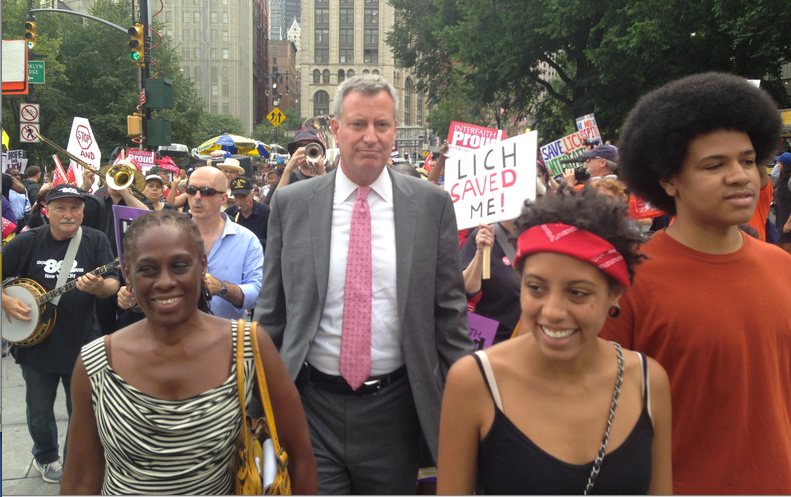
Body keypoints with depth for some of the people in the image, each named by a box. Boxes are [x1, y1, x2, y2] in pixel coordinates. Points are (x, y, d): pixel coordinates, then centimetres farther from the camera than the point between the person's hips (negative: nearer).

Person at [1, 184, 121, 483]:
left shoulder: (96, 241, -4)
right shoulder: (26, 242, -4)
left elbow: (113, 284, -8)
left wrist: (99, 286, -29)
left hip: (82, 345, 0)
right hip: (35, 343, 1)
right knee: (39, 414, 17)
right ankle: (45, 458, 44)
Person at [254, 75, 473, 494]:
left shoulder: (432, 204, -2)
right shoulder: (290, 204, -1)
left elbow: (450, 310, 2)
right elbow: (271, 313, 5)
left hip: (394, 407, 1)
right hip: (312, 402, 0)